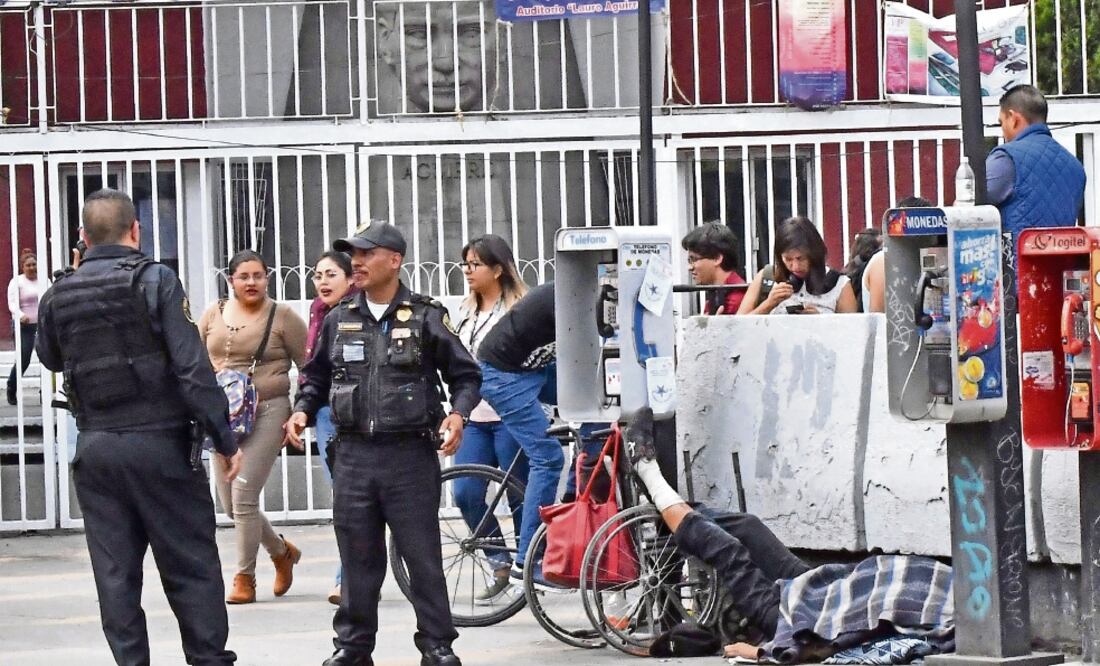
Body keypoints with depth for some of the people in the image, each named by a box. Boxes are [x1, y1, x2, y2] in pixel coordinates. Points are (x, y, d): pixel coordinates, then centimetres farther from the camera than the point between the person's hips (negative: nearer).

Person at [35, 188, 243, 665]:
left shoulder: (58, 295, 4)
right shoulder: (154, 281, -9)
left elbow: (50, 358, 23)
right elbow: (193, 367, -13)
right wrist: (224, 440, -10)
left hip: (95, 447, 4)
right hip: (159, 442, -3)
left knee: (114, 571, 7)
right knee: (190, 566, 4)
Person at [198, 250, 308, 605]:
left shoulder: (282, 317, -1)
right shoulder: (213, 315, 10)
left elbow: (309, 368, 0)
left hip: (267, 412, -5)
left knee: (243, 496, -13)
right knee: (231, 504, 7)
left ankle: (245, 578, -2)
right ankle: (281, 551, 32)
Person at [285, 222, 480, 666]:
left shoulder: (426, 318, -1)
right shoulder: (339, 320, 10)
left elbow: (465, 375, 5)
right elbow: (317, 378, 21)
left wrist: (458, 414, -11)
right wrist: (302, 410, 4)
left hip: (411, 454, -3)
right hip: (353, 455, 3)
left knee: (423, 556, -1)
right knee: (357, 558, 8)